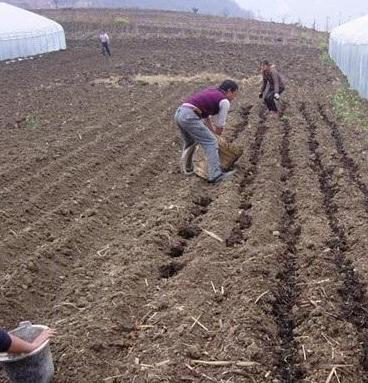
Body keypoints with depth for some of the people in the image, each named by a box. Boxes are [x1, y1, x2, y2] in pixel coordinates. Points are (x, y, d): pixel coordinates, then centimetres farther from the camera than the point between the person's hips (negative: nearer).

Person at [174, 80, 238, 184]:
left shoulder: (210, 92, 27)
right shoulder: (225, 101, 3)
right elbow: (220, 126, 8)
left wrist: (212, 133, 36)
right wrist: (215, 133, 28)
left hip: (179, 113, 9)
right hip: (189, 116, -9)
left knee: (189, 143, 29)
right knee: (211, 142, -5)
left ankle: (187, 168, 43)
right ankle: (216, 175, -11)